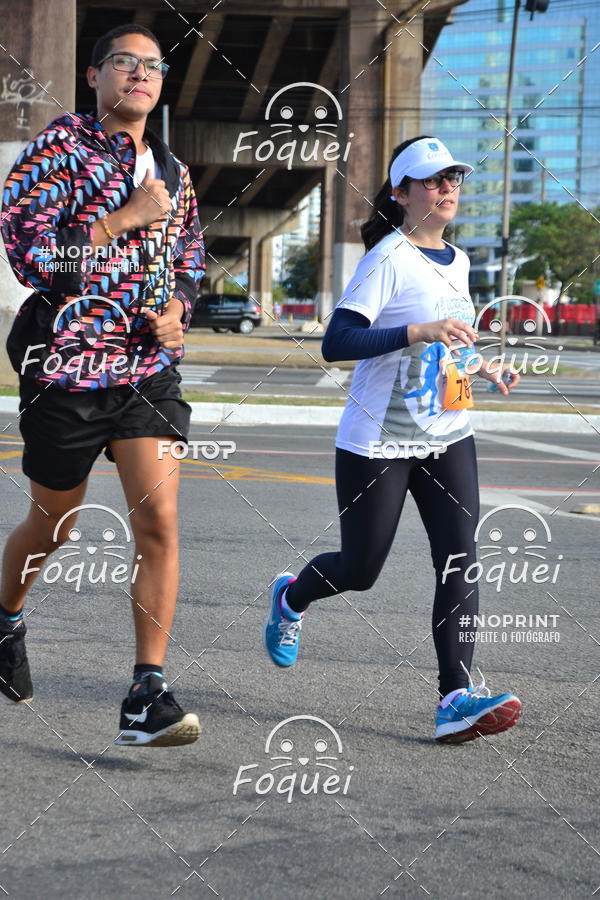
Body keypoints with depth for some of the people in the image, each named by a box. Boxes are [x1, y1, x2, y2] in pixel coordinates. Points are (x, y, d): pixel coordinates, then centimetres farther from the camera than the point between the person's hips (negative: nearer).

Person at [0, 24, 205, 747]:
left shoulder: (171, 172, 13)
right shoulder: (58, 147, -5)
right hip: (66, 364, -3)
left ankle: (146, 699, -11)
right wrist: (127, 218, -17)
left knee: (159, 519, -14)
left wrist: (177, 310, 4)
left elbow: (188, 261, 25)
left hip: (150, 369, 3)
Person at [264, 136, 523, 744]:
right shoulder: (388, 257, -13)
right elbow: (336, 342, -24)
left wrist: (481, 367, 10)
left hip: (447, 437, 6)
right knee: (359, 569, 5)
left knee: (460, 559, -10)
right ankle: (291, 597, 38)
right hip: (378, 441, -6)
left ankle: (457, 698, -14)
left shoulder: (457, 261, 11)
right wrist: (418, 332, -32)